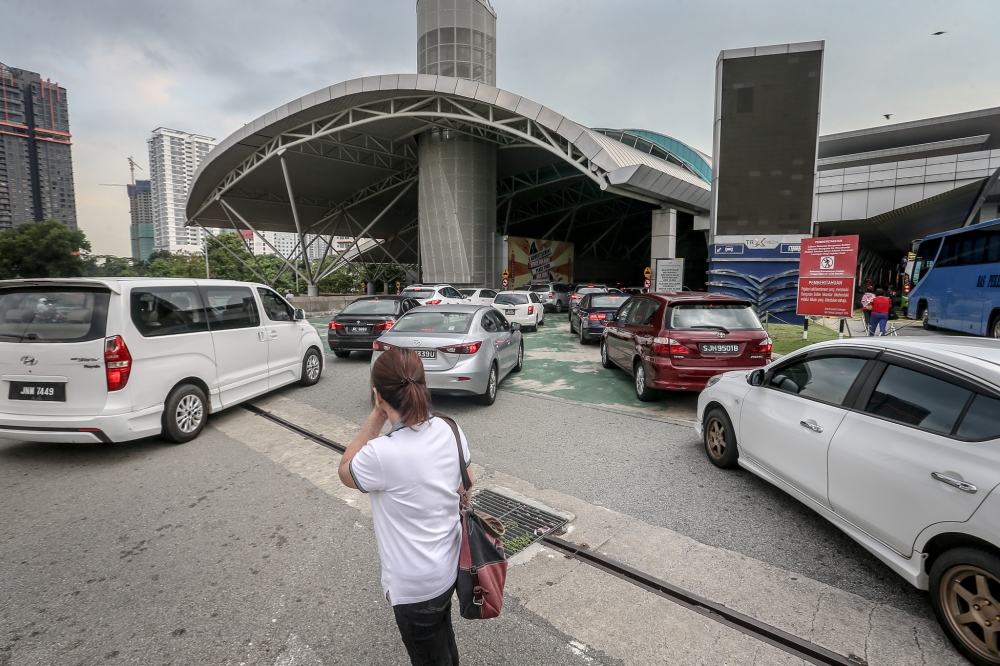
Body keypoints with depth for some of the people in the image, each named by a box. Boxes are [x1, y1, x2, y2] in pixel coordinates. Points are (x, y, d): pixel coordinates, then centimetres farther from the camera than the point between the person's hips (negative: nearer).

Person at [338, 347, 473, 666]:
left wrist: (376, 417, -16)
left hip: (415, 586, -6)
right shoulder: (450, 430, -12)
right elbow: (465, 489, 2)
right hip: (449, 566, 6)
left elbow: (345, 471, -9)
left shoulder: (382, 454, -32)